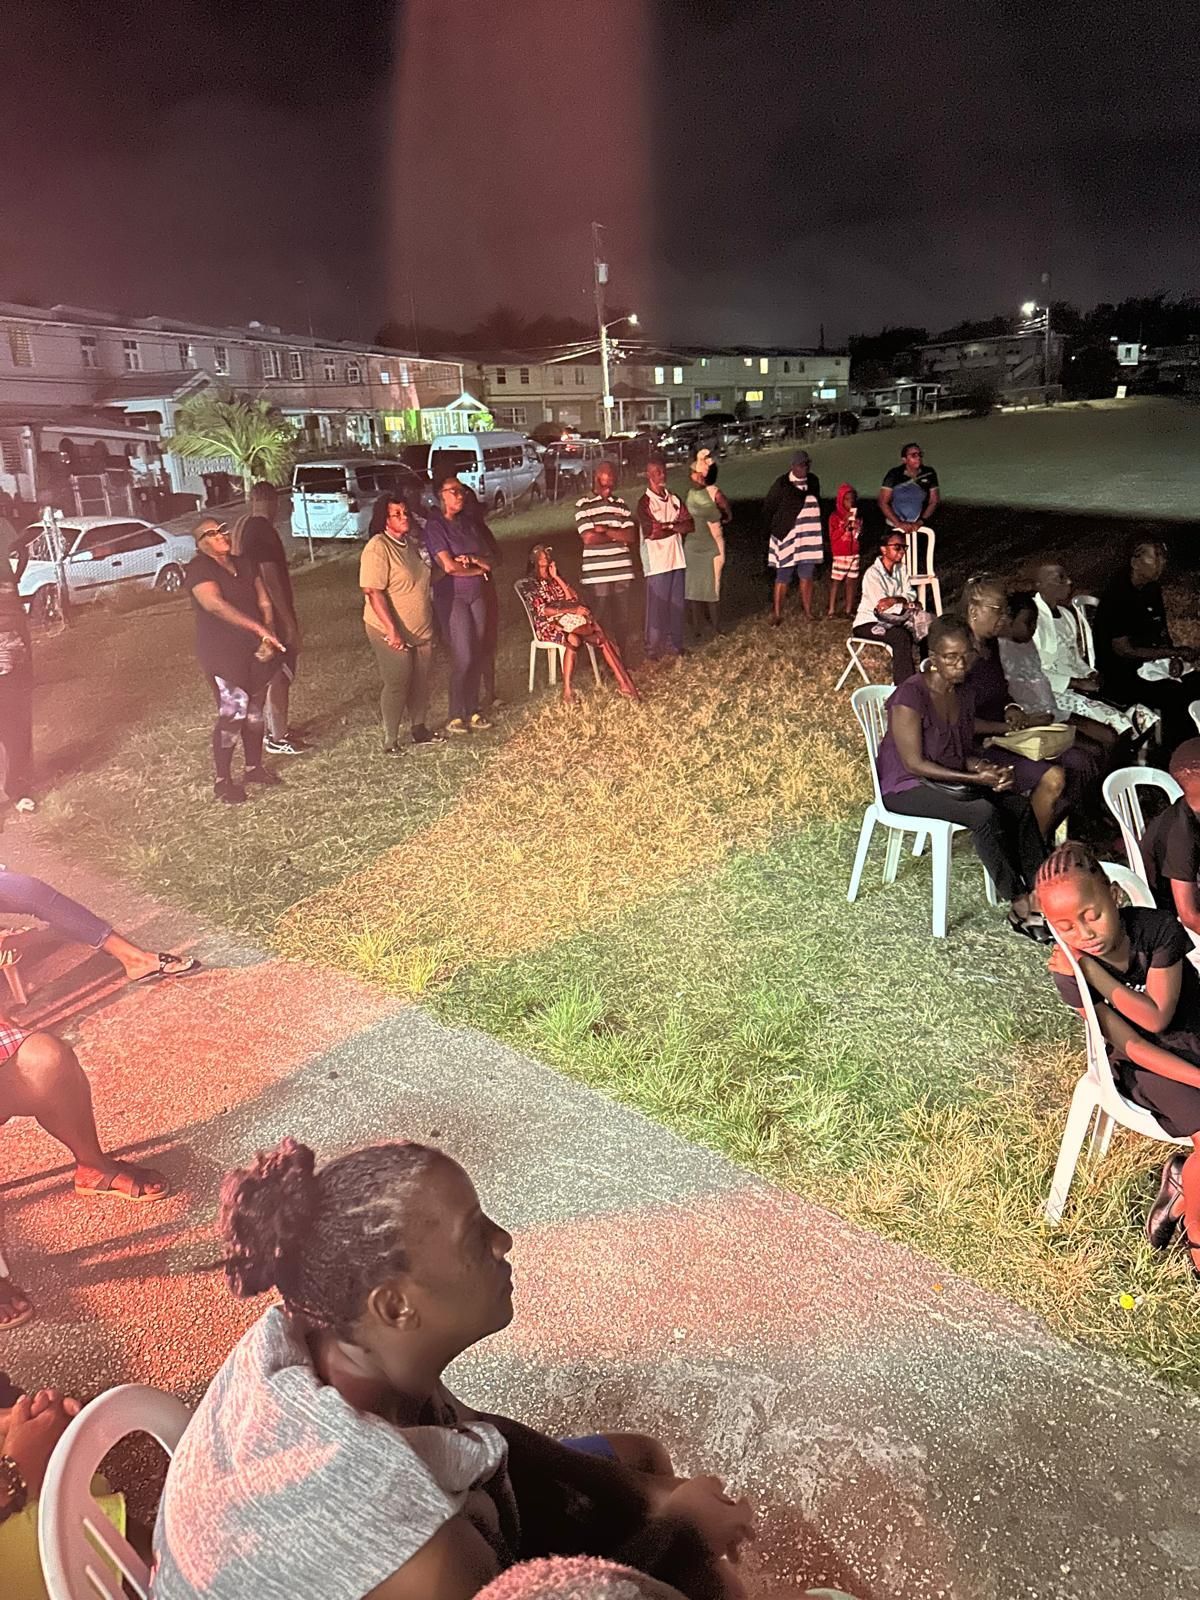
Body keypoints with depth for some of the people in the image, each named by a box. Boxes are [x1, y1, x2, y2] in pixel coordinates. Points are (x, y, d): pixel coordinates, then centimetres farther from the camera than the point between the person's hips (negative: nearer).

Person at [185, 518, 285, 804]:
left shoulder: (244, 563, 11)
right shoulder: (199, 569, -12)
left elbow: (264, 602, 7)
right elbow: (216, 604, -28)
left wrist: (268, 637, -10)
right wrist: (259, 628, -36)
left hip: (255, 650, 7)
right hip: (223, 654, -7)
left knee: (255, 710, 13)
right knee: (233, 714, -7)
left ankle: (254, 767, 29)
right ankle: (222, 781, 4)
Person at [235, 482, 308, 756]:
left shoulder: (242, 527, 9)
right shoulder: (264, 531, -21)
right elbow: (271, 579, -24)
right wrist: (290, 622, -22)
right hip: (272, 613, -10)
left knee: (269, 672, 19)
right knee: (280, 675, -1)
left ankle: (273, 727, 30)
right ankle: (277, 738, 7)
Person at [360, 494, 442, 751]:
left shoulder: (412, 542, 7)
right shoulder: (378, 548, -18)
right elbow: (373, 592, -23)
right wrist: (391, 629, -27)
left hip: (421, 629, 7)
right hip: (391, 632, -7)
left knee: (421, 680, 14)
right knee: (396, 683, -2)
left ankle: (419, 729, 30)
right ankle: (390, 740, 10)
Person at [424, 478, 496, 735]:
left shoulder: (468, 522, 11)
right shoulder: (435, 525, -8)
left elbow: (489, 559, 9)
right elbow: (449, 566, -16)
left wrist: (473, 558, -12)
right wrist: (478, 569, -2)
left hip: (477, 594, 6)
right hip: (453, 596, -6)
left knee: (478, 655, 7)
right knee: (463, 657, -8)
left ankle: (473, 710, 16)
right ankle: (455, 716, 3)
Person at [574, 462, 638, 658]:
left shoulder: (620, 503, 13)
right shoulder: (583, 504, 0)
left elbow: (632, 535, 3)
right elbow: (588, 538, -12)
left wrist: (605, 530, -9)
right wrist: (618, 535, -1)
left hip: (622, 572, 4)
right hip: (596, 575, -4)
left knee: (622, 622, 9)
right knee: (600, 624, 1)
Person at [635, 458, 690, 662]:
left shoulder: (674, 499, 14)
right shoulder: (645, 502, -3)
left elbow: (689, 525, 4)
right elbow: (651, 532, -15)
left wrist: (666, 526, -10)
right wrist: (675, 527, -4)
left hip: (677, 558, 5)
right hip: (656, 561, -5)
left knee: (677, 603, 8)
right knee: (657, 605, -3)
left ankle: (674, 643, 19)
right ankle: (653, 649, 5)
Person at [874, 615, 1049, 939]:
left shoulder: (964, 692, 5)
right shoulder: (910, 696, -19)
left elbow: (963, 753, 13)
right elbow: (915, 763, -20)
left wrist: (986, 768, -11)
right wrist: (976, 778, -22)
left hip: (952, 781, 8)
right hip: (906, 788, -7)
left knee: (1020, 806, -16)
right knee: (984, 813, -30)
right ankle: (1018, 906, -20)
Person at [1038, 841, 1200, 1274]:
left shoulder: (1157, 928, -16)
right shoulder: (1069, 971, -15)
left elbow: (1156, 1018, -19)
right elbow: (1130, 1044, -15)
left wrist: (1094, 972, -25)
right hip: (1148, 1063, -2)